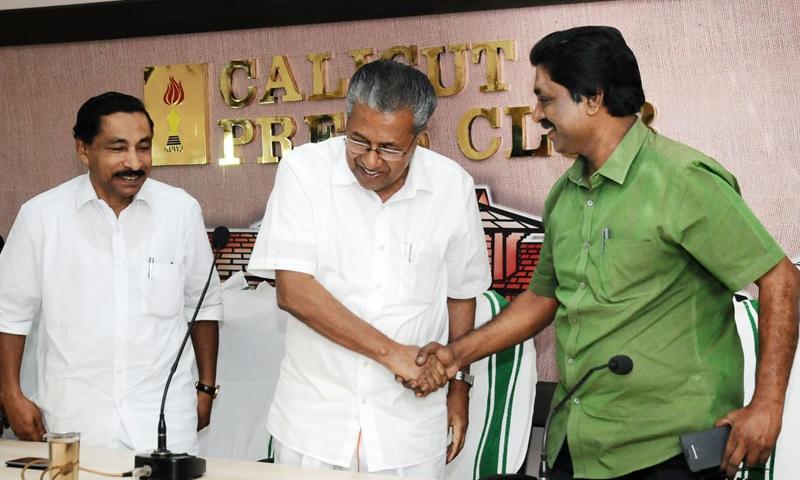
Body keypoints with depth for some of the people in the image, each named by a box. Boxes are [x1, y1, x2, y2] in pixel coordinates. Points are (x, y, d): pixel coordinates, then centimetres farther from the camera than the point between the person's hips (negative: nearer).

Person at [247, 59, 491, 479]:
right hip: (312, 418, -1)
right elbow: (292, 289, -17)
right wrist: (390, 351, -18)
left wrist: (458, 386, 14)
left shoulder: (452, 186, -4)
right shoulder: (304, 170, -11)